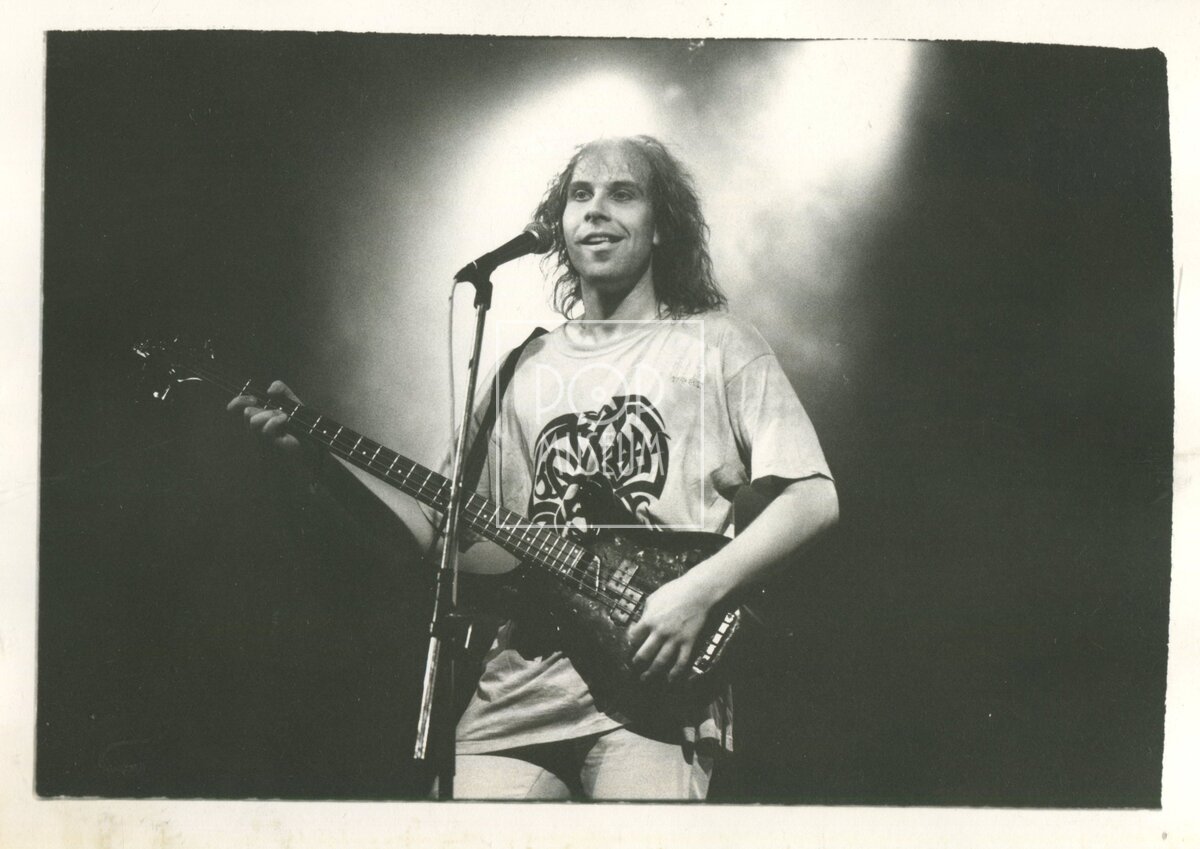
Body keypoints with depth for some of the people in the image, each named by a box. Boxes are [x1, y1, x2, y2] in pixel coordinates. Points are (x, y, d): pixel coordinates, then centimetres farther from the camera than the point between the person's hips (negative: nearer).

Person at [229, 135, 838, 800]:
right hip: (524, 677, 4)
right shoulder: (530, 369, 18)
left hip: (655, 675, -3)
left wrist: (699, 592, -15)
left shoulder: (716, 345, 6)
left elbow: (813, 498, -2)